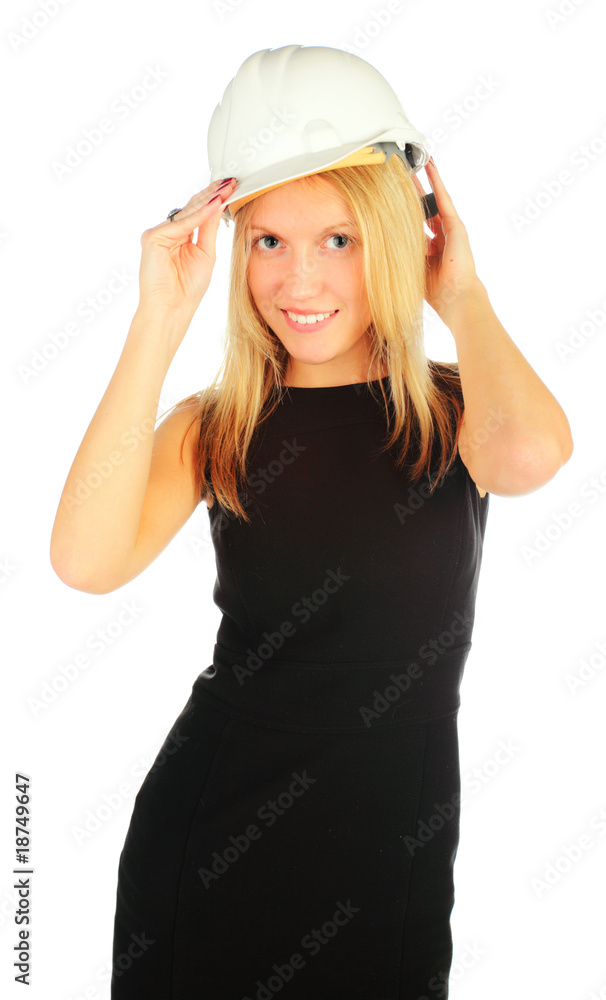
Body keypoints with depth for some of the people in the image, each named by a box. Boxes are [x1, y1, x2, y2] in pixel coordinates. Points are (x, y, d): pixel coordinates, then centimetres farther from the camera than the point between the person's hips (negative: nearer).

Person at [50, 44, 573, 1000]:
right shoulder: (214, 426, -2)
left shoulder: (452, 415, -5)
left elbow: (532, 453, -30)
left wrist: (460, 294, -13)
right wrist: (161, 319, -18)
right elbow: (86, 560, -21)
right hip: (204, 840, 1)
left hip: (388, 862, -1)